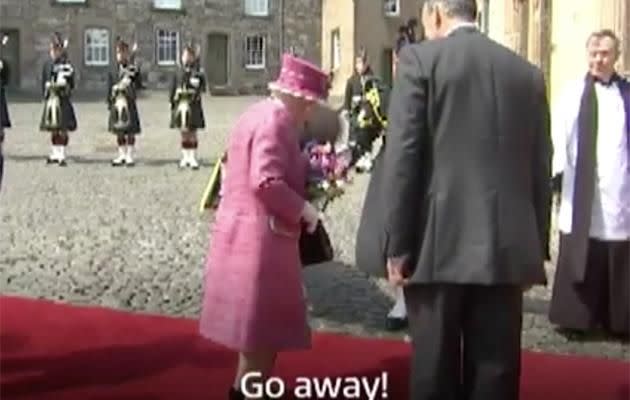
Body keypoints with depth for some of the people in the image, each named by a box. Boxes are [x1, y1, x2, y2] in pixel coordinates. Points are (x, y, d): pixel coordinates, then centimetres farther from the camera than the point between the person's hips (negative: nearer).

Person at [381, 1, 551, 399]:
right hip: (507, 248, 4)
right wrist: (537, 247, 16)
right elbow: (540, 169, 11)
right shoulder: (528, 73, 10)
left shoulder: (420, 59, -2)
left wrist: (397, 246, -4)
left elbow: (402, 157, -8)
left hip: (439, 245, -3)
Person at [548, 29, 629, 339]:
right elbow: (559, 136, -3)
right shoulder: (573, 94, 4)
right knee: (580, 260, 2)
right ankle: (575, 317, 9)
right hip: (582, 192, -2)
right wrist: (557, 171, -14)